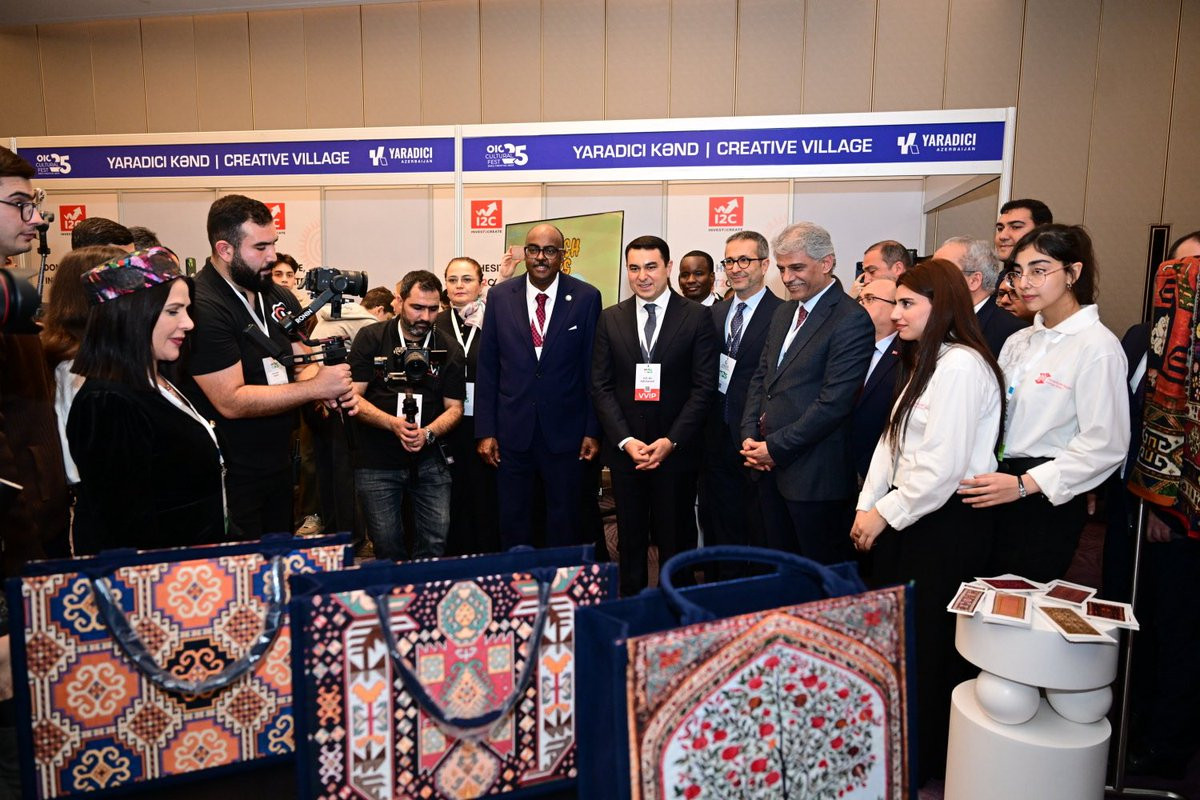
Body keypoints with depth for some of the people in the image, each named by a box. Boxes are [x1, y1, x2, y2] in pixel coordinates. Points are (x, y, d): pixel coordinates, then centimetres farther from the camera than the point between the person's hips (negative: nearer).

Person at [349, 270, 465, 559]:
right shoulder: (371, 338, -1)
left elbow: (454, 407, 3)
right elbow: (353, 396, -6)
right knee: (386, 545, 7)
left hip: (429, 459, 2)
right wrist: (393, 424, -21)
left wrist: (428, 433, -17)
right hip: (376, 462, -1)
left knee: (436, 540, 1)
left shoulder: (449, 350, 4)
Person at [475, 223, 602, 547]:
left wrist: (593, 431, -2)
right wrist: (485, 431, -1)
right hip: (512, 429, 1)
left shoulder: (586, 298, -3)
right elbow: (486, 368, 2)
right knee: (513, 520, 13)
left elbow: (593, 368, -1)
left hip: (565, 430, -1)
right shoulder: (500, 296, 1)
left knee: (564, 521, 12)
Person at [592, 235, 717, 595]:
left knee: (676, 542, 7)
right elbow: (601, 387, 3)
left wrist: (671, 440, -12)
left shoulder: (697, 317, -1)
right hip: (625, 449, 2)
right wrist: (626, 440, -8)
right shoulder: (610, 319, 6)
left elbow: (704, 386, -4)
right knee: (630, 542, 12)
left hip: (677, 449, -2)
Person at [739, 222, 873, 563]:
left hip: (815, 474, -7)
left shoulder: (852, 320, -14)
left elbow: (834, 402, -20)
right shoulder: (784, 312, 13)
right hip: (770, 466, 8)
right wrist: (750, 434, 2)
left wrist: (776, 447, -14)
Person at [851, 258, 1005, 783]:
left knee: (927, 642, 6)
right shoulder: (923, 362, 15)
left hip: (945, 523, -9)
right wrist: (867, 505, 3)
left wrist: (885, 515, -13)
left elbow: (942, 467, -22)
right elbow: (892, 441, 11)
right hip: (904, 517, 9)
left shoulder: (961, 366, -17)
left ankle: (923, 761, 27)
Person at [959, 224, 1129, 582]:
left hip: (1047, 500, -6)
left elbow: (1105, 445, -17)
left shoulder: (1098, 347, -12)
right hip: (996, 491, 6)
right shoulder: (1019, 341, 10)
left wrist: (1025, 484, -19)